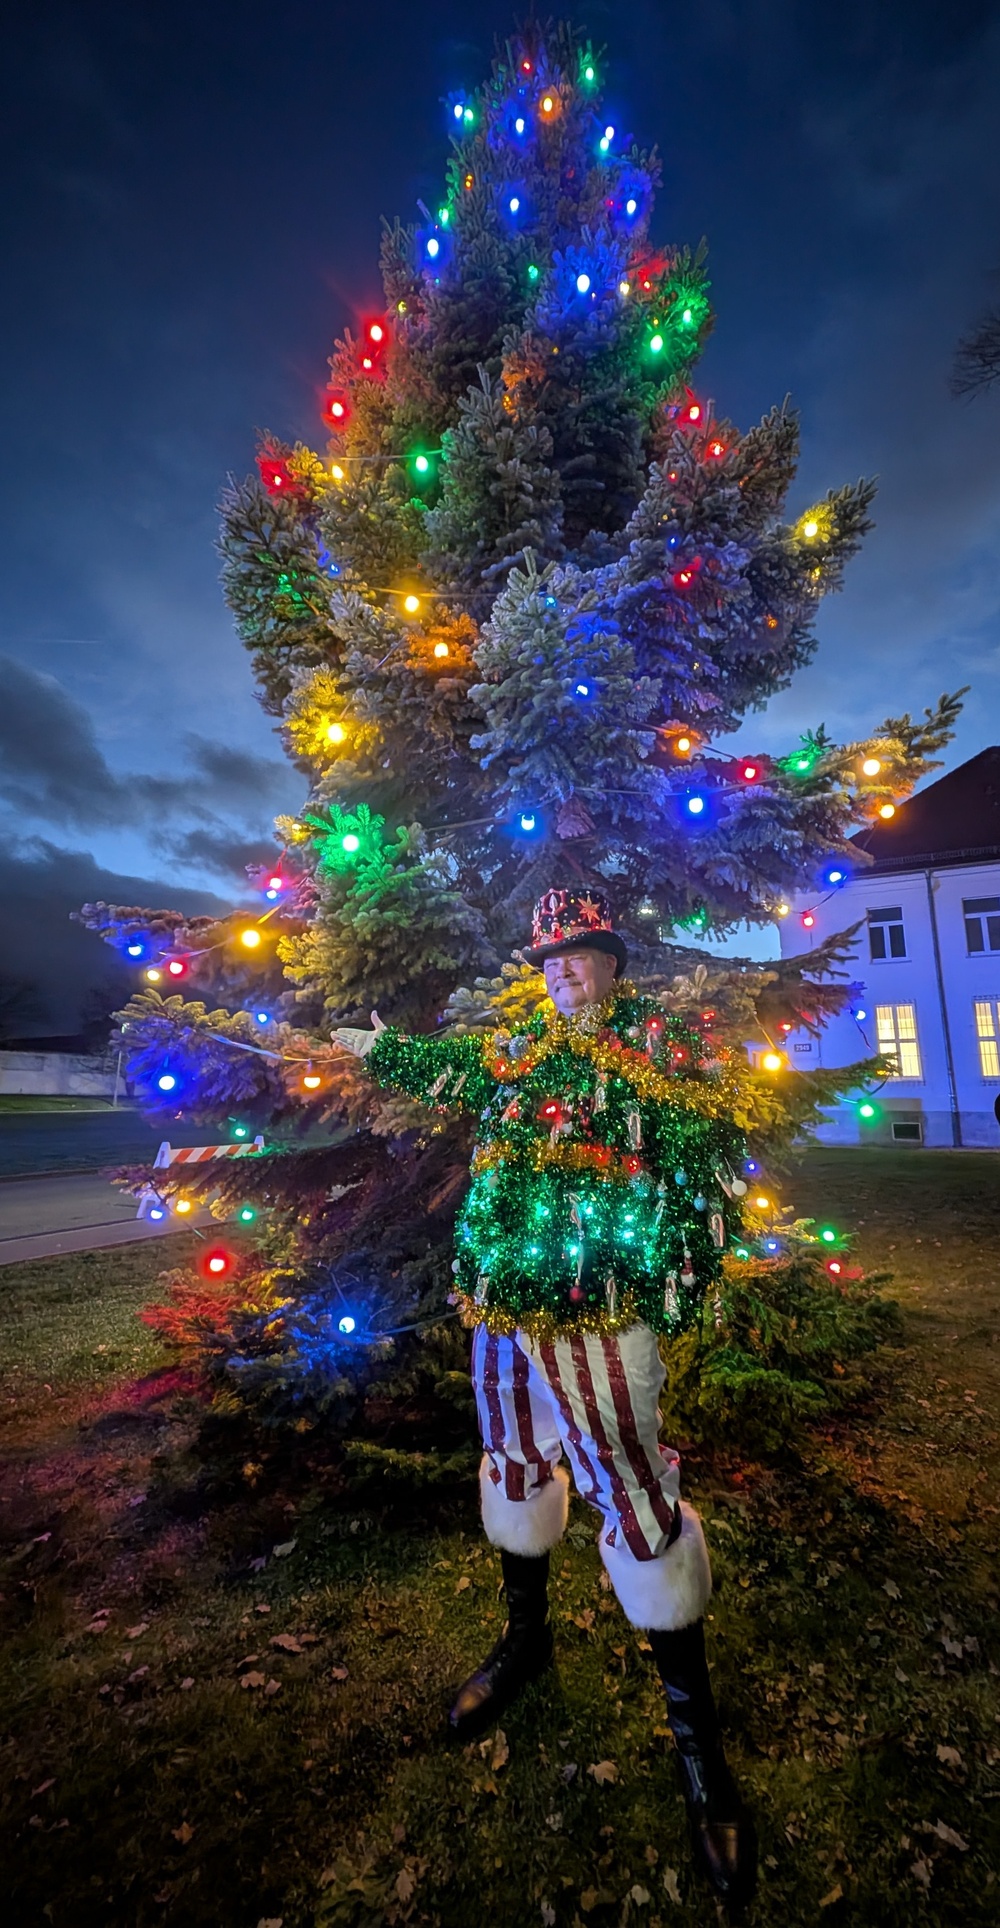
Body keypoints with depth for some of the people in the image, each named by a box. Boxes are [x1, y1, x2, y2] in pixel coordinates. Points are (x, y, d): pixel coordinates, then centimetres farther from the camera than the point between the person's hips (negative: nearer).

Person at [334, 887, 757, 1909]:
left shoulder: (661, 1044, -6)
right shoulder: (515, 1047, 8)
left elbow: (711, 1167, -8)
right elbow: (438, 1066, 26)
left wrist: (675, 1286, -11)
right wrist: (370, 1045, 35)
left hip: (597, 1317, -5)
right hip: (500, 1307, 6)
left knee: (637, 1500, 0)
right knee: (515, 1464, 22)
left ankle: (696, 1732, 24)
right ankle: (526, 1637, 49)